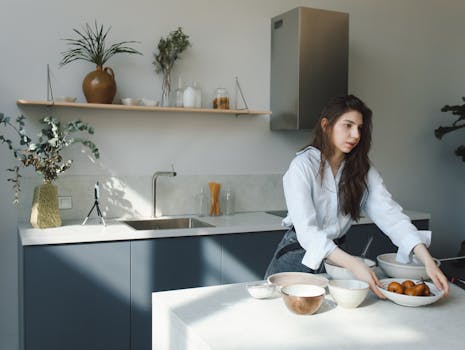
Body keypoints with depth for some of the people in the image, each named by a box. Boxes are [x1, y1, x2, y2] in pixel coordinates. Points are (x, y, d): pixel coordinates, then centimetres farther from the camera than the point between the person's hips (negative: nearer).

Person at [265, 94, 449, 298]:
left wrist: (427, 261, -26)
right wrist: (354, 265, -36)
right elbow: (306, 230, -24)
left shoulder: (363, 170, 0)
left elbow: (390, 215, -11)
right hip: (299, 256, -3)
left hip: (335, 255, 4)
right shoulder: (303, 165, -15)